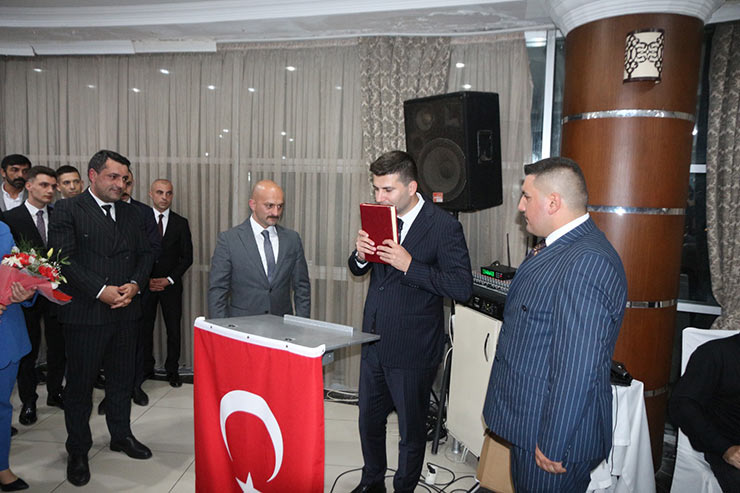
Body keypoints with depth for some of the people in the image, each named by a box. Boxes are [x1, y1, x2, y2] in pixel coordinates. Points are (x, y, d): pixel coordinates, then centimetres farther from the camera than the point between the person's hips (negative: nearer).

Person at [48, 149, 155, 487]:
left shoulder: (130, 213, 11)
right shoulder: (68, 210, -5)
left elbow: (145, 254, 11)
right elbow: (64, 259, -13)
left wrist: (134, 284, -7)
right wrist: (101, 291, -18)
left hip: (125, 311, 5)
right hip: (84, 313, -5)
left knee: (122, 379, 17)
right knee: (80, 384, 9)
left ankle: (121, 435, 35)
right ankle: (78, 451, 25)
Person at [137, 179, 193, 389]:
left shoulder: (181, 223, 5)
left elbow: (187, 257, 4)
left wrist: (169, 279, -6)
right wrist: (145, 279, -7)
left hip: (171, 285, 1)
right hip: (144, 284, 0)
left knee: (174, 330, 3)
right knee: (143, 329, 3)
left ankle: (172, 370, 17)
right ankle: (144, 368, 19)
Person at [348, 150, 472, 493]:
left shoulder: (444, 227, -16)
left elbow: (462, 288, -21)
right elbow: (358, 270, 12)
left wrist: (410, 265, -28)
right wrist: (361, 254, -11)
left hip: (412, 349, -6)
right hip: (375, 340, 7)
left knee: (411, 429, 14)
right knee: (369, 419, 23)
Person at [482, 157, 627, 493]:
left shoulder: (586, 263, -27)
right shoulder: (558, 248, 7)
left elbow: (577, 369, -28)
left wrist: (553, 445, -22)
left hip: (552, 438, -9)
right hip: (528, 418, 9)